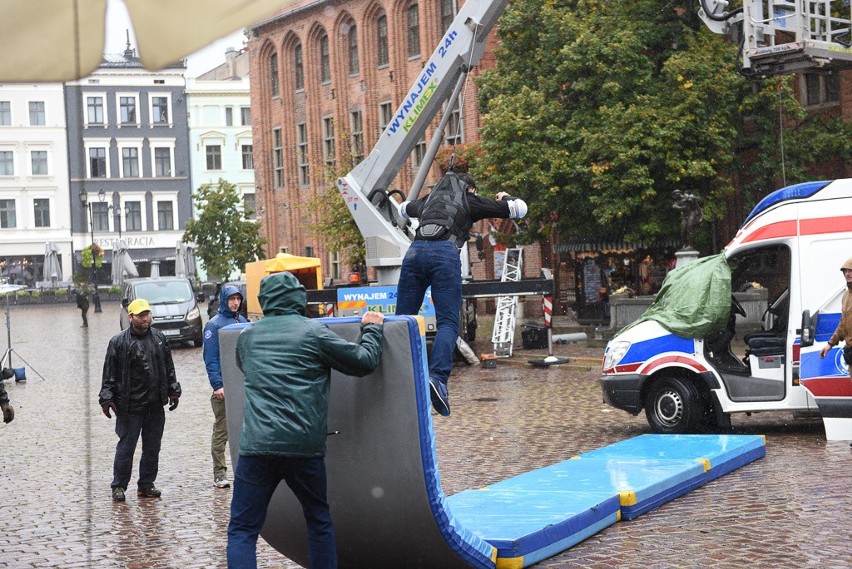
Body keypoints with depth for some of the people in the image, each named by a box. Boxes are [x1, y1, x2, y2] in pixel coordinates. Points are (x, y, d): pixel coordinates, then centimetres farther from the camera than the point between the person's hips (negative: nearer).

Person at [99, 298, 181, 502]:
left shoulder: (159, 338, 9)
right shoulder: (119, 342, -6)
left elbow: (169, 368, 17)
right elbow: (109, 373, -5)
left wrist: (173, 391, 15)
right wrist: (106, 398, -9)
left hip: (155, 405, 5)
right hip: (130, 406, -5)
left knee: (152, 447, 10)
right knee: (126, 447, 1)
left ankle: (146, 485, 20)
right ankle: (119, 486, 12)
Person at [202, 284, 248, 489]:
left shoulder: (243, 321, 13)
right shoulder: (214, 324, -5)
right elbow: (210, 358, -9)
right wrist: (217, 385, -17)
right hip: (224, 387, -6)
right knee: (222, 431, -2)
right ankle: (219, 474, 1)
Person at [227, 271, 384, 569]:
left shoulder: (246, 337, 12)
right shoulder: (314, 332, 1)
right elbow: (363, 361, 6)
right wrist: (372, 329, 25)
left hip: (255, 446, 1)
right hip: (303, 447, -1)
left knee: (242, 530, 2)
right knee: (319, 520, 19)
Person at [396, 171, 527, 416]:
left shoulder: (429, 199, 34)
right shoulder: (471, 201, 23)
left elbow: (403, 209, 55)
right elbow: (519, 209, 26)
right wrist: (505, 198, 47)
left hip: (415, 251, 4)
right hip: (444, 253, -4)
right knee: (448, 322, -8)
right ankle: (438, 378, -29)